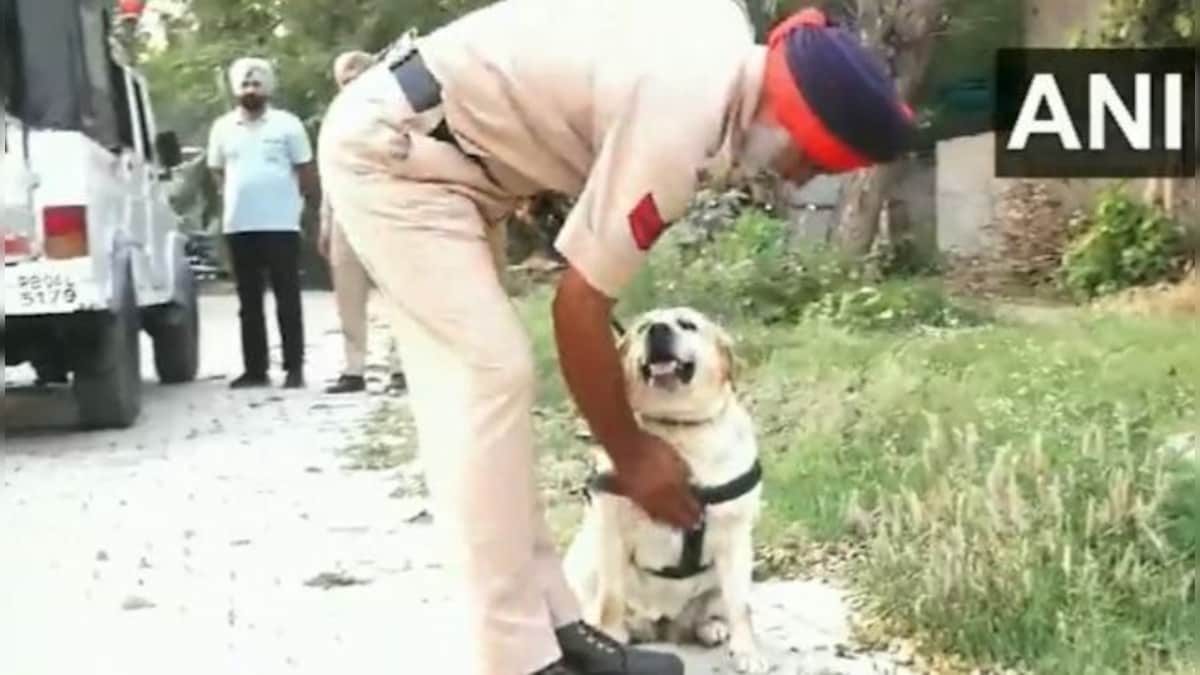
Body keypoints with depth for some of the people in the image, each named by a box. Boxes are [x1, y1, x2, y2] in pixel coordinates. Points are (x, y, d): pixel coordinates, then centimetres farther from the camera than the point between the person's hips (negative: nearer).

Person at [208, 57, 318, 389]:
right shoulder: (222, 127, 10)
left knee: (288, 299, -1)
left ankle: (294, 368, 2)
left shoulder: (287, 124, 1)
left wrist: (296, 201, 4)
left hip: (280, 224, -3)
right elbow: (217, 171, 19)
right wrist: (238, 197, 11)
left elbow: (307, 172, 5)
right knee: (249, 302, 7)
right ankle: (255, 368, 12)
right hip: (238, 225, 3)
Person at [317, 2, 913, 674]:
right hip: (390, 151, -10)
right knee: (491, 375, -14)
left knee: (473, 381, 7)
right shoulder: (678, 130, -26)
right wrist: (632, 455, -6)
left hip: (412, 143, 10)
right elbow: (578, 306, -19)